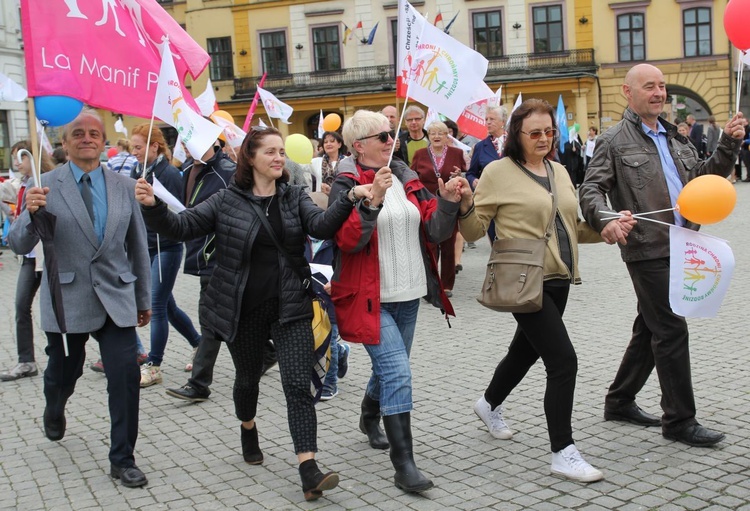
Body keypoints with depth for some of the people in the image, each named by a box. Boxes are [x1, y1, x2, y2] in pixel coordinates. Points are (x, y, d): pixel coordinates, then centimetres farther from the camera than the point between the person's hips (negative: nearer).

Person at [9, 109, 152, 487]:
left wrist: (145, 298, 12)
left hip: (116, 297, 1)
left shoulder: (124, 187, 2)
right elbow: (18, 245, -9)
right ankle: (54, 412, 54)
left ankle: (122, 459, 8)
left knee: (126, 376, -7)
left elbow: (138, 246, 9)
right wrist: (30, 213, -30)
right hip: (67, 298, -1)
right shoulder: (45, 186, -6)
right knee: (63, 373, 18)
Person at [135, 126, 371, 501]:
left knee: (298, 385, -9)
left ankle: (308, 470, -12)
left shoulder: (295, 197, 2)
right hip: (243, 311, 0)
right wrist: (152, 207, -26)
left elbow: (321, 225, -16)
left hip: (290, 308, 0)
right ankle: (248, 429, 51)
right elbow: (181, 226, -7)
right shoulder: (228, 201, -3)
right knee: (248, 377, 19)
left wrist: (350, 198, -34)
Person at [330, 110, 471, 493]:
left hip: (408, 295, 7)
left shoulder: (407, 179, 10)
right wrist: (373, 199, -30)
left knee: (389, 369, 20)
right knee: (398, 374, -14)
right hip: (370, 298, -6)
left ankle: (370, 419, 49)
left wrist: (449, 202, -12)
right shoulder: (347, 185, -7)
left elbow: (434, 231, 5)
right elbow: (347, 239, -20)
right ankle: (404, 465, -8)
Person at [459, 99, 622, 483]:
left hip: (557, 281, 7)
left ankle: (490, 405, 49)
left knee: (527, 350, 22)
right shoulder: (499, 172, -7)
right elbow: (475, 231, -6)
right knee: (563, 359, -13)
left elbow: (572, 227, 18)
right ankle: (563, 453, -1)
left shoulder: (558, 171, 11)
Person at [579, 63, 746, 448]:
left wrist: (728, 144, 2)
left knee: (650, 329, 15)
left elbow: (705, 177, 17)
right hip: (648, 250, -8)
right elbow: (590, 190, -12)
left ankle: (619, 402, 28)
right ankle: (679, 420, 5)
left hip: (679, 248, 8)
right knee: (672, 331, -6)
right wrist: (605, 219, -32)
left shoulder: (674, 138, 17)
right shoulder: (614, 141, -4)